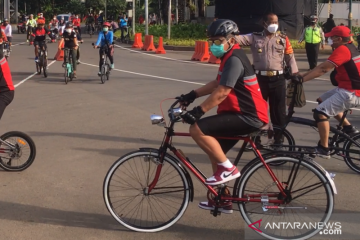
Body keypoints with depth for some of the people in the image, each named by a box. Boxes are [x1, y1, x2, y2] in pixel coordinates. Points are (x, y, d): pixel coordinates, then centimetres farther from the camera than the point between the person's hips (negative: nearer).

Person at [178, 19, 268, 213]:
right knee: (215, 152, 18)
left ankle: (228, 168, -7)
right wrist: (192, 95, 13)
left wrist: (198, 111, -25)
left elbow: (221, 93, -24)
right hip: (242, 113, 11)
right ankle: (222, 200, 30)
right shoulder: (230, 57, 15)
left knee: (197, 129, -20)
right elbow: (217, 83, 21)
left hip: (249, 116, -11)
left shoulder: (234, 59, -18)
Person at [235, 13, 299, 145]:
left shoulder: (283, 39, 6)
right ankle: (255, 140, 20)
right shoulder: (255, 37, 3)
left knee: (279, 111, 5)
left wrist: (295, 74, 1)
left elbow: (290, 58, 7)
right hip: (260, 79, 0)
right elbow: (239, 39, -12)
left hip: (278, 79, 0)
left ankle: (278, 140, 17)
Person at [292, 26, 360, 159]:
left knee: (320, 112, -14)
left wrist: (302, 79, -19)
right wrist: (303, 75, 8)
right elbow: (324, 67, 13)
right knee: (323, 100, 24)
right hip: (349, 88, 11)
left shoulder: (342, 49, -17)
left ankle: (323, 149, -9)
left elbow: (323, 68, -22)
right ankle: (348, 128, 22)